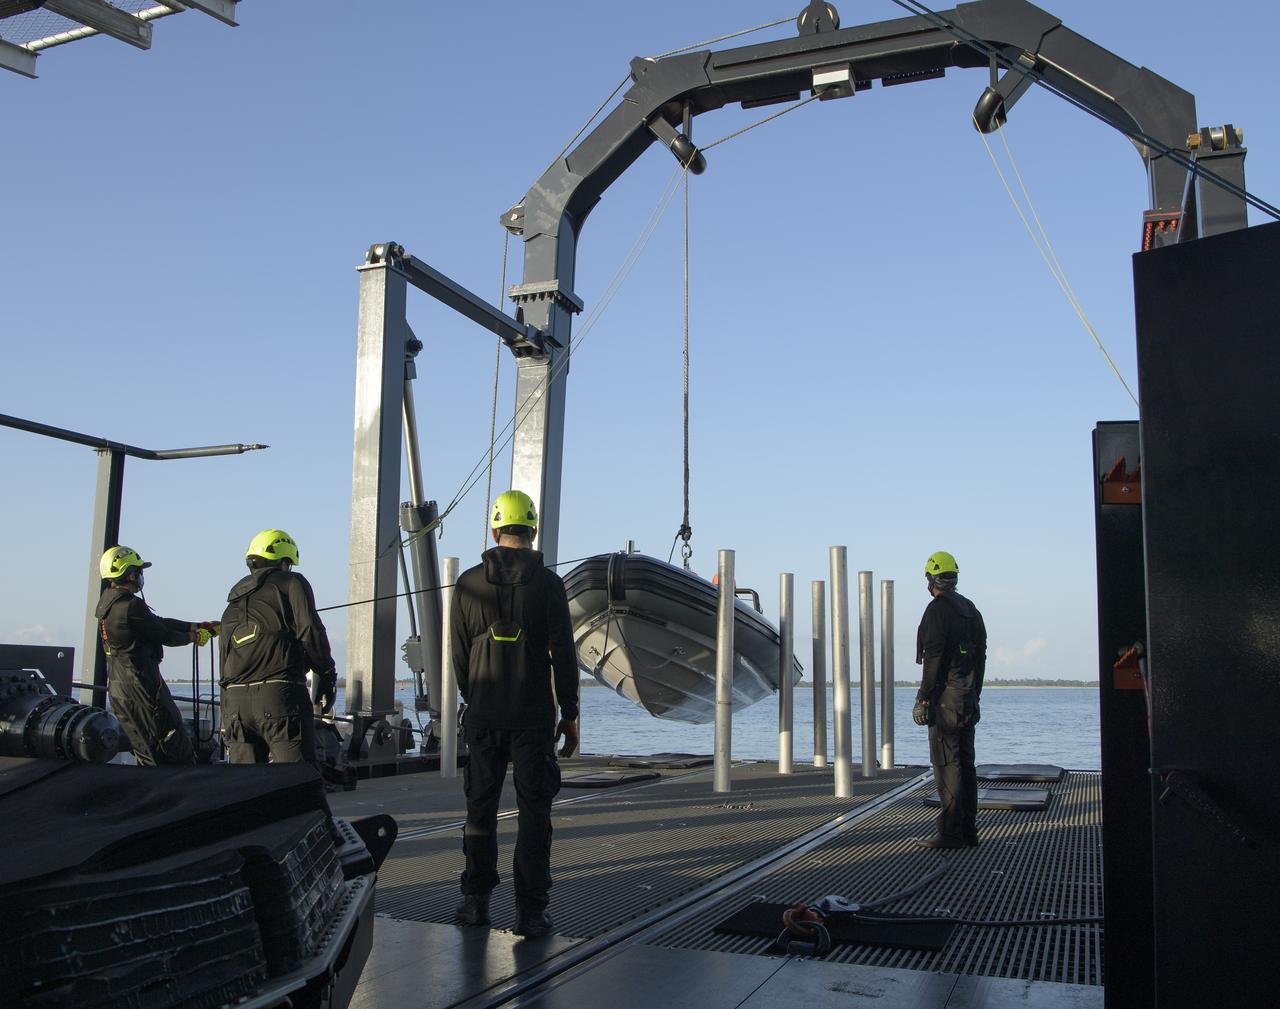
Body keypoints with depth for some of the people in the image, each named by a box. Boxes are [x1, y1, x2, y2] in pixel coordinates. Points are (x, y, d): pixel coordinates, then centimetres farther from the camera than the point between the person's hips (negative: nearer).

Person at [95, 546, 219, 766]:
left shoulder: (108, 602, 13)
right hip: (142, 688, -10)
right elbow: (165, 635, -10)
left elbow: (159, 622, 15)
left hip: (118, 690, 10)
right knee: (178, 748, -3)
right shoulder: (131, 605, -19)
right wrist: (194, 637, 9)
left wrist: (198, 626, 15)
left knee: (146, 753, 15)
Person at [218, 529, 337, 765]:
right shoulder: (291, 583, 6)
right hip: (281, 693, -6)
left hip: (235, 701, 6)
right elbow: (310, 632, -9)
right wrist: (328, 676, 2)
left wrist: (226, 725, 26)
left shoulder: (233, 604, 25)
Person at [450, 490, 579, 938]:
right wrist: (569, 715, 1)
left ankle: (476, 901, 18)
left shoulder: (468, 583, 2)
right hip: (533, 716, -2)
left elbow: (458, 653, 8)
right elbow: (563, 654, -5)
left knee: (480, 806, 13)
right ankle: (530, 909, 3)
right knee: (534, 811, 3)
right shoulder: (548, 583, -5)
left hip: (483, 715, 2)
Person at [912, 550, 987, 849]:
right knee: (965, 762, 11)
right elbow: (981, 655, 18)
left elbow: (934, 658, -17)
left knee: (946, 765, -6)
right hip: (968, 699, 9)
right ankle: (968, 830, 15)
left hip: (945, 698, -9)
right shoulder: (971, 609, 15)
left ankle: (950, 832, -6)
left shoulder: (937, 609, -12)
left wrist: (923, 699, -14)